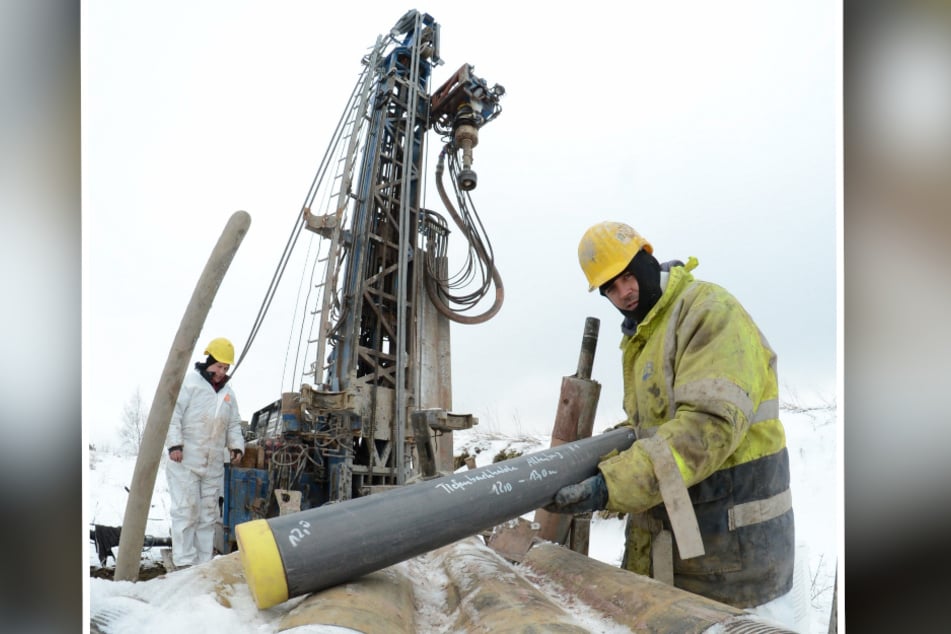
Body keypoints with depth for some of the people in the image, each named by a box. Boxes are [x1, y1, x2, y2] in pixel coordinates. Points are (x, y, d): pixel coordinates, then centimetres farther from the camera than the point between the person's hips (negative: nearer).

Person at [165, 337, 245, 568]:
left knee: (208, 513, 8)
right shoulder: (189, 382, -4)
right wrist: (174, 443, -18)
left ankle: (203, 563, 14)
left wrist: (237, 446, 3)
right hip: (185, 460, -6)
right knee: (186, 510, -6)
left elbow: (234, 424, 18)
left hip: (214, 464, 6)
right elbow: (172, 414, -10)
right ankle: (184, 562, 0)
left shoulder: (228, 393, 15)